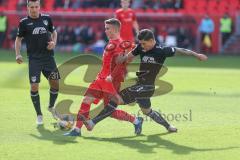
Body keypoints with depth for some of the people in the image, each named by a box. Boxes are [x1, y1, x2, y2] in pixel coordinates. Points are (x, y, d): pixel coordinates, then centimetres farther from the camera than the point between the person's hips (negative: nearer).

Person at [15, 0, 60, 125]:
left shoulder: (47, 19, 5)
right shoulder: (24, 22, -3)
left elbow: (53, 32, 19)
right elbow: (18, 39, 5)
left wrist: (53, 42, -1)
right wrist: (18, 54, -8)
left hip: (48, 57, 3)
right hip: (34, 59, -3)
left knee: (55, 83, 3)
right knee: (34, 86, -9)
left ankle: (51, 107, 31)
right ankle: (39, 115, 7)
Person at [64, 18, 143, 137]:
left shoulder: (119, 44, -17)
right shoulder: (111, 43, 13)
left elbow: (121, 63, -27)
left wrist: (112, 77, -27)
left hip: (111, 82, -9)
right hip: (101, 78, 9)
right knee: (86, 101, 0)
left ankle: (136, 121, 15)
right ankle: (77, 129, 3)